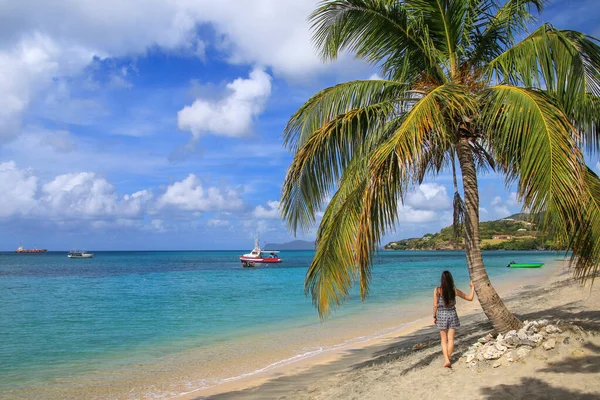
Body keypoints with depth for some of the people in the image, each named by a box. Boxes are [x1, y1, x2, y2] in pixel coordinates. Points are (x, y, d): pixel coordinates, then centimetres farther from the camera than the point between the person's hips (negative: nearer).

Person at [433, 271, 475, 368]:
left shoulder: (437, 290, -12)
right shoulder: (454, 290, -7)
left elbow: (435, 305, -10)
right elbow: (470, 298, 3)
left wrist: (434, 316, 3)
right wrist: (472, 287, 16)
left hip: (441, 315, -1)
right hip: (452, 315, 1)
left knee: (444, 340, 8)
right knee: (451, 339, 9)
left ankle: (446, 360, -4)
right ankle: (448, 359, 11)